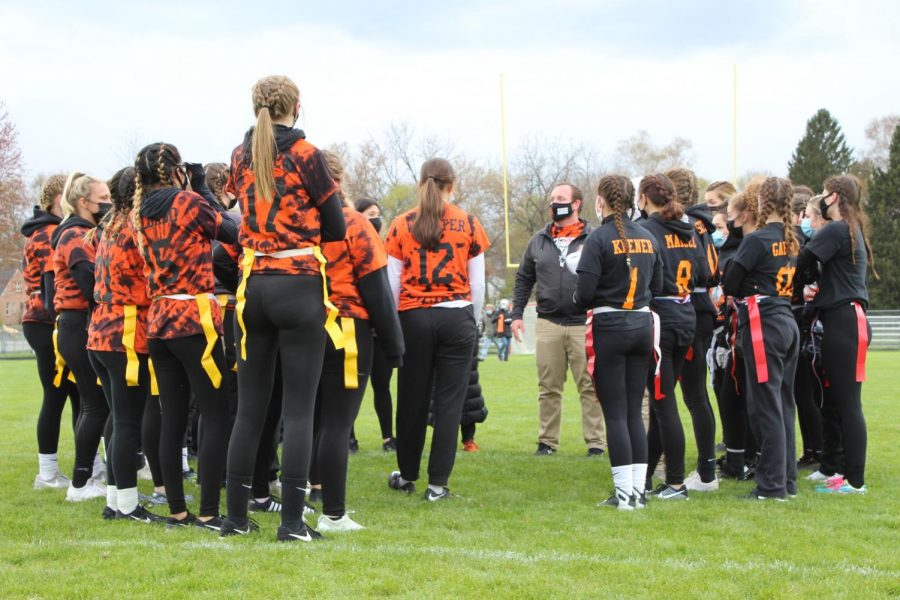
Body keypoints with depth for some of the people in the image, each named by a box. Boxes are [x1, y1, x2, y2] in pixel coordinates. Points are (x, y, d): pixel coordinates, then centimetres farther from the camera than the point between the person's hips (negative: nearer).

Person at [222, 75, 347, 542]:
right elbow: (336, 229, -1)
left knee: (249, 406, 10)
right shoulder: (305, 155, -6)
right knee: (299, 409, -2)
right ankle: (292, 521, -4)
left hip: (253, 287, 5)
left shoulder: (240, 157, 9)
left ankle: (236, 516, 13)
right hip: (299, 286, -5)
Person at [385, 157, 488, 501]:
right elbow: (478, 284, 3)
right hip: (457, 318, -1)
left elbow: (392, 283, 1)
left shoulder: (402, 225, 1)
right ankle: (438, 484, 2)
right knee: (449, 400, 2)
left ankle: (407, 476, 25)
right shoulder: (468, 224, 1)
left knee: (412, 397, 12)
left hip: (413, 317, 1)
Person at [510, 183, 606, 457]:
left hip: (583, 324, -3)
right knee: (548, 388, 8)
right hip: (547, 324, 4)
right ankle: (547, 441, 15)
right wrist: (516, 314, 11)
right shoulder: (539, 241, 12)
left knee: (589, 387, -1)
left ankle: (595, 443, 3)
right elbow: (523, 279, 18)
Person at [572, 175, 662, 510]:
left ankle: (624, 493, -1)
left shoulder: (599, 239, -12)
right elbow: (657, 285, 11)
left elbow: (584, 293, -15)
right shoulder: (647, 238, 6)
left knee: (615, 413, 0)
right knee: (634, 411, 11)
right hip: (643, 325, 5)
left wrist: (578, 301, 6)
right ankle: (639, 490, 12)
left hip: (609, 328, -5)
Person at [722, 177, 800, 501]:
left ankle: (772, 484, -2)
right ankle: (787, 479, 19)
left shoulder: (757, 239, -11)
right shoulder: (790, 240, 10)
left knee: (765, 405, -4)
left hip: (763, 324, -8)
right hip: (787, 322, 8)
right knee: (784, 403, 13)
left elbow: (730, 284, -10)